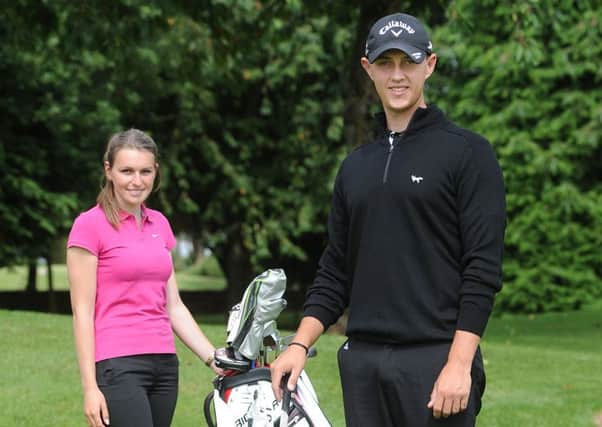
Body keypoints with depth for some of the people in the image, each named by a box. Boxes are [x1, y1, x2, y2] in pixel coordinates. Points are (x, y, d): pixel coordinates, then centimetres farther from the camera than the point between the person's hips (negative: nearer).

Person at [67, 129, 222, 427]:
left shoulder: (159, 224, 15)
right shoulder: (90, 225, -4)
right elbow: (82, 312, -7)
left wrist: (213, 359, 10)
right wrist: (90, 387, -13)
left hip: (163, 365, 7)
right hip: (117, 365, -7)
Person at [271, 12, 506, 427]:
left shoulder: (467, 152, -2)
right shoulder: (356, 165, 17)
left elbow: (483, 267, -9)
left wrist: (459, 363, -16)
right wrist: (300, 345, 6)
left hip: (436, 360, -6)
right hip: (362, 362, 6)